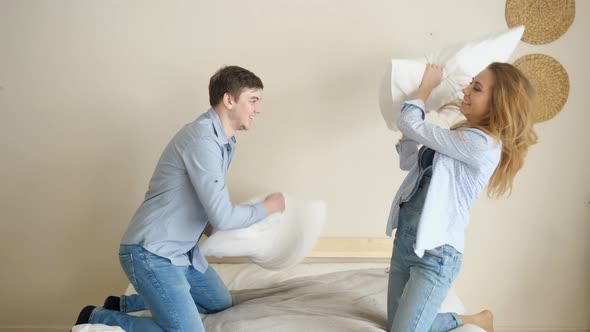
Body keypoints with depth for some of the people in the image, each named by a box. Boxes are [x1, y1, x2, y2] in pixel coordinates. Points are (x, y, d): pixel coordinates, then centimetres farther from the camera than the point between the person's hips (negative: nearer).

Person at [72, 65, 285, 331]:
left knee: (221, 304, 23)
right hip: (150, 253, -10)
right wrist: (266, 208, -11)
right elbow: (221, 217, -26)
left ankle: (126, 303, 25)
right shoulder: (202, 139, -24)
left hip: (183, 250, 10)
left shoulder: (224, 140, 7)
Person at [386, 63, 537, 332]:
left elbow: (409, 125, -14)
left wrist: (426, 86, 1)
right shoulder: (463, 135, 11)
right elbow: (408, 162, 20)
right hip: (405, 239, 9)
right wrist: (409, 123, 14)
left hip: (435, 252, -9)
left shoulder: (482, 144, -19)